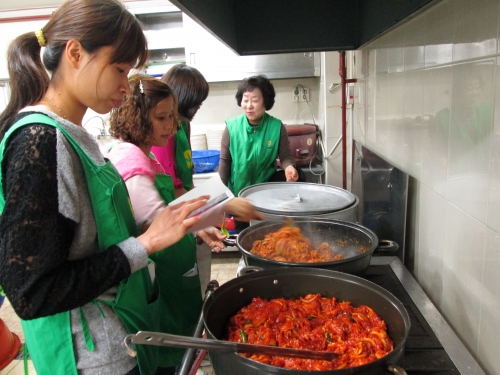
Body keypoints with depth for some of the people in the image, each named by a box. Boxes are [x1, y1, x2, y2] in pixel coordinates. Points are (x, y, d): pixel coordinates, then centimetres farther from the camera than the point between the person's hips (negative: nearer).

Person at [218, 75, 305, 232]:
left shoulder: (277, 127, -13)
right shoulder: (232, 127, -13)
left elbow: (285, 155, -9)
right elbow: (225, 160, -5)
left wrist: (289, 167, -34)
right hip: (239, 190, 0)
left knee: (297, 176, -24)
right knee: (243, 231, 3)